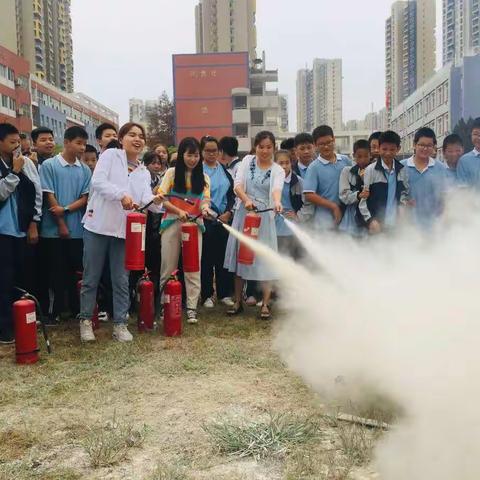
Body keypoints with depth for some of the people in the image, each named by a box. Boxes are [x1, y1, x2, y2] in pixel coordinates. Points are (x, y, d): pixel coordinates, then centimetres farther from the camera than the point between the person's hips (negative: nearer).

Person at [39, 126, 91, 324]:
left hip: (77, 229, 3)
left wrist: (66, 209, -13)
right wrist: (61, 225, -9)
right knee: (56, 272, 4)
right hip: (53, 229, -3)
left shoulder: (85, 170, 7)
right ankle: (55, 311, 13)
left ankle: (76, 308, 20)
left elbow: (85, 198, 4)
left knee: (75, 270, 9)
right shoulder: (49, 165, -3)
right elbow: (49, 196, -6)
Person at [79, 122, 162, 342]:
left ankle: (120, 323, 16)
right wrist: (122, 195, -28)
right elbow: (98, 181, -15)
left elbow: (145, 198, -3)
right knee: (91, 277, 6)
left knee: (121, 280, 7)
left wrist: (156, 200, -26)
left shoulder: (144, 173, 13)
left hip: (125, 229, 4)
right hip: (98, 225, -3)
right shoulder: (110, 155, 1)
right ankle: (86, 320, 19)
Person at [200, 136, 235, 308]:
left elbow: (231, 193, 13)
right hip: (205, 218, -4)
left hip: (225, 218, 4)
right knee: (206, 257, 1)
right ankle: (206, 295, 10)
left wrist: (228, 212, 0)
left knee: (223, 256, 7)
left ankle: (224, 293, 17)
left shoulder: (224, 170, 12)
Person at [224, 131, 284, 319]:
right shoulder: (247, 161, 5)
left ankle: (265, 304, 8)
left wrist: (277, 201, -44)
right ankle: (238, 301, 20)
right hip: (244, 214, 2)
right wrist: (246, 199, -27)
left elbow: (277, 188, -21)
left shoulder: (278, 170, 0)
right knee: (240, 256, 8)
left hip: (265, 217, -2)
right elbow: (237, 185, -7)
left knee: (265, 260, -2)